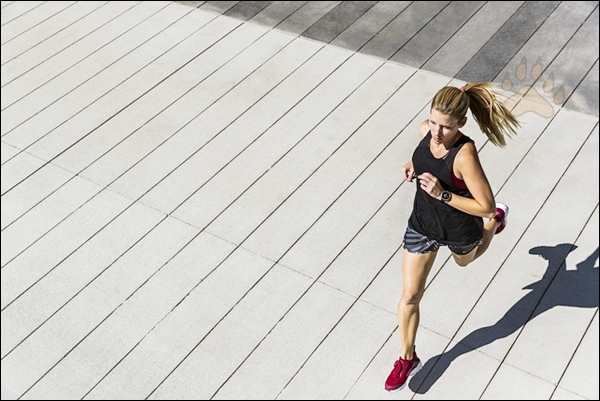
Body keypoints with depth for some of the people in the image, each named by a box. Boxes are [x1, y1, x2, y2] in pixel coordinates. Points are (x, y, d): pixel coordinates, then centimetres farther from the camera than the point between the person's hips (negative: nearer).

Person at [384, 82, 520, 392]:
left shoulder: (465, 155, -36)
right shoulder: (426, 130, -18)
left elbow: (485, 205, -31)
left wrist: (442, 194, -37)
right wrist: (413, 166, -12)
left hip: (459, 231, -4)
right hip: (422, 225, 4)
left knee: (464, 261, 35)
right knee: (409, 297, 6)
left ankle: (497, 221, 64)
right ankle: (408, 359, 27)